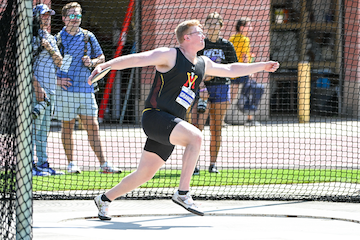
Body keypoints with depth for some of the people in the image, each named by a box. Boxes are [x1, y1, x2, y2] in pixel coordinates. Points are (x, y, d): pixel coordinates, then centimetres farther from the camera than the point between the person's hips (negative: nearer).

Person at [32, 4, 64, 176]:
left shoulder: (50, 38, 20)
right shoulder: (31, 37, -6)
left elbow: (59, 62, 11)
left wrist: (50, 49, -8)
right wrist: (37, 87, -19)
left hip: (50, 89, 8)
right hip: (37, 87, -8)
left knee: (44, 129, 11)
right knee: (33, 127, -11)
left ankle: (43, 164, 15)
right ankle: (30, 165, -11)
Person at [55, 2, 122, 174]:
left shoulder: (88, 37, 10)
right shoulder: (57, 39, 3)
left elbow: (101, 58, 18)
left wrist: (92, 62, -3)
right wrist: (57, 80, -9)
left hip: (86, 89, 2)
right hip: (66, 89, -2)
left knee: (92, 126, -1)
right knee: (68, 126, 2)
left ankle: (103, 164, -3)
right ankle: (71, 163, 10)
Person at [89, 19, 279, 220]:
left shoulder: (203, 64, 16)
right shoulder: (170, 55, -7)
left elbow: (231, 70, 29)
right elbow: (136, 59, -13)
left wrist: (262, 66, 31)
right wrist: (105, 65, -23)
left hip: (172, 124, 8)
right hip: (154, 116, -8)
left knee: (145, 174, 9)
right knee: (195, 137, -28)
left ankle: (105, 199, 26)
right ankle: (183, 193, -25)